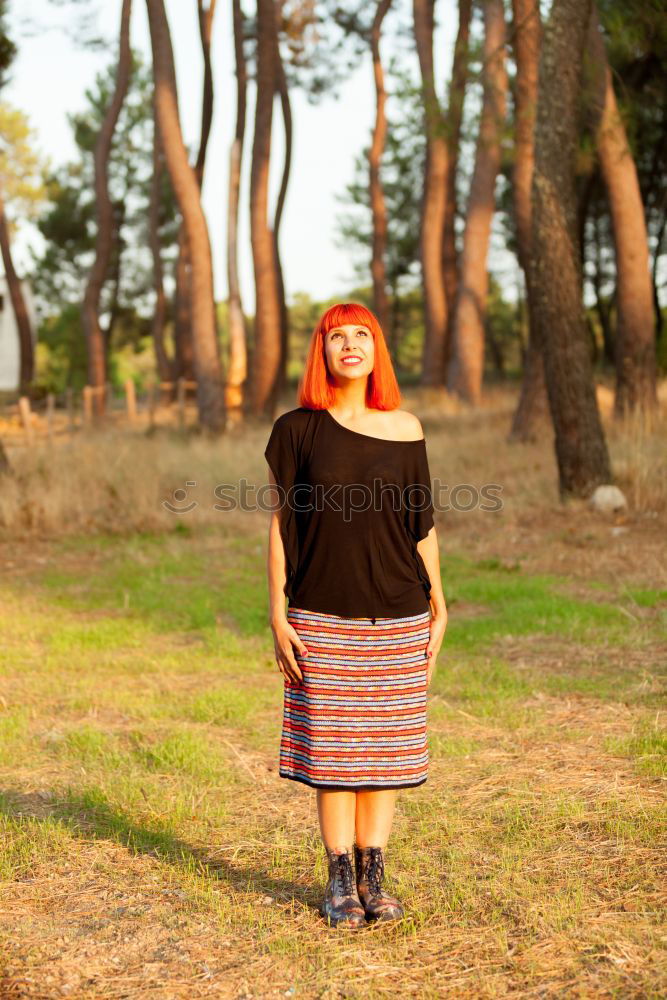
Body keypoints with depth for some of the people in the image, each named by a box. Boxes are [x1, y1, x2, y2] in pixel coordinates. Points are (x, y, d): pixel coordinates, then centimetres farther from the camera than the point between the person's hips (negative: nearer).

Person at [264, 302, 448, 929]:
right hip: (322, 619, -2)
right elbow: (279, 525, 0)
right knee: (331, 748, 2)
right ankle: (340, 882, 15)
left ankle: (373, 877, 18)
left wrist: (438, 607, 7)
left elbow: (423, 526, 9)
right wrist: (277, 617, -4)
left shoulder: (405, 430, 4)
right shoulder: (296, 430, -1)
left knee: (385, 746, 6)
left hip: (398, 618, 2)